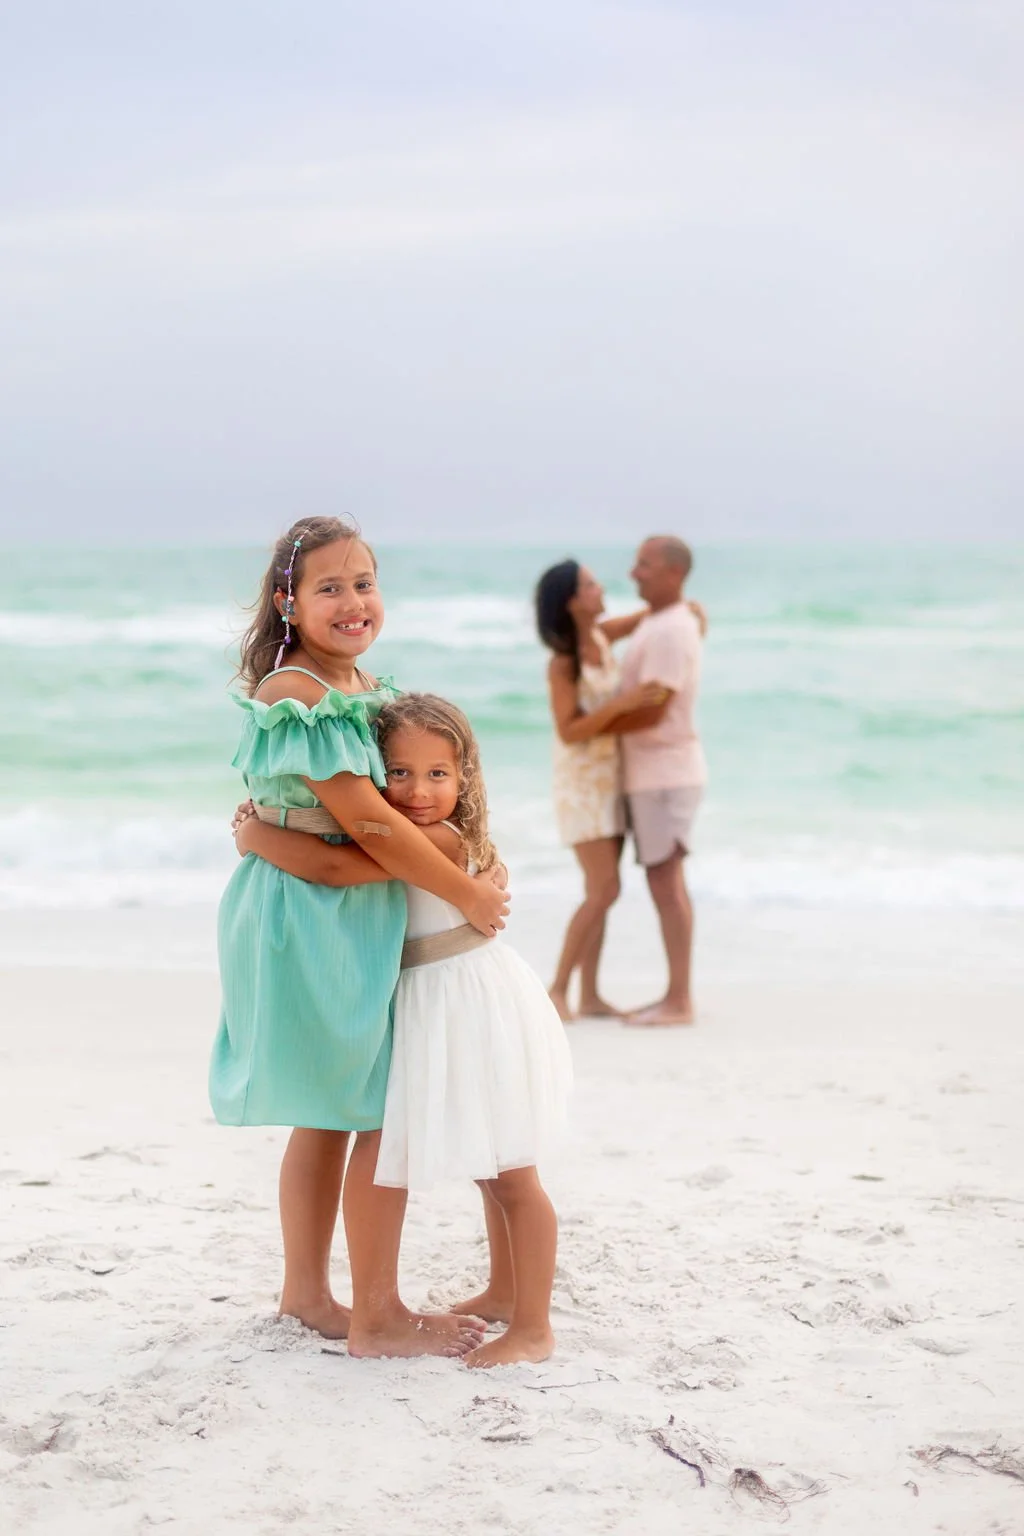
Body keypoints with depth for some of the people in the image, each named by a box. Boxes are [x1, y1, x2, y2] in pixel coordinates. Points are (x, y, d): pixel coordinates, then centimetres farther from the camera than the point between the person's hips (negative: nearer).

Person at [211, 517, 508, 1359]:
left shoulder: (369, 688, 8)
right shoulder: (297, 692, -20)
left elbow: (406, 797, 20)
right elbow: (365, 822, -23)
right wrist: (469, 894, -15)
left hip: (355, 918, 9)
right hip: (312, 919, -9)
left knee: (330, 1113, 17)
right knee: (387, 1114, -3)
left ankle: (307, 1291, 30)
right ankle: (377, 1316, 7)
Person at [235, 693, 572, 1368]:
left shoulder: (438, 841, -24)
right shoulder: (402, 841, 7)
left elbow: (334, 866, -31)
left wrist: (258, 836, -18)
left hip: (477, 1004, -10)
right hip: (443, 1008, 10)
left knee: (510, 1176, -3)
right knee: (490, 1168, 22)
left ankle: (534, 1327, 4)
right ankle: (505, 1293, 37)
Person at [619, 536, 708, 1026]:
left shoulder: (670, 633, -18)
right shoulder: (658, 622, 14)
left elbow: (652, 711, -22)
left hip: (663, 774, -10)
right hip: (656, 771, 10)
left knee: (665, 883, -8)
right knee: (668, 883, 11)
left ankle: (678, 1000, -6)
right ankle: (677, 996, 15)